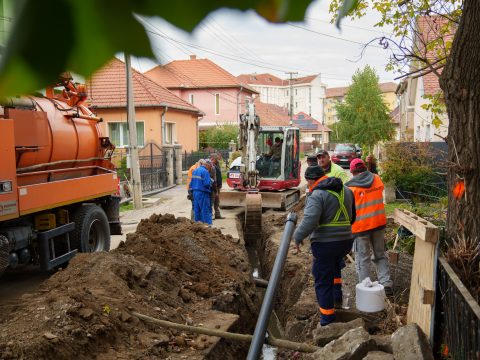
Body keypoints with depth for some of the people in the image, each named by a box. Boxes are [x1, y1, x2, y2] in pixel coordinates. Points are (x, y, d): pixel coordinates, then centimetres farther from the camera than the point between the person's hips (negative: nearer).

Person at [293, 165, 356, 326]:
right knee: (335, 263, 36)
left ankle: (327, 317, 18)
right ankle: (337, 295, 33)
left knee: (323, 280, 8)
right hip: (346, 241, 7)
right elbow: (352, 217, 18)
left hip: (324, 244, -7)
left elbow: (309, 222, -27)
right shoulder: (346, 191, 8)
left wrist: (298, 237, -12)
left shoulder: (317, 195, -16)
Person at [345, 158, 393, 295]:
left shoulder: (350, 186, -12)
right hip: (379, 223, 4)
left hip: (360, 226, -4)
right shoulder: (377, 179, 0)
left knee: (362, 259, 6)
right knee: (380, 255, 18)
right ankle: (386, 284, 13)